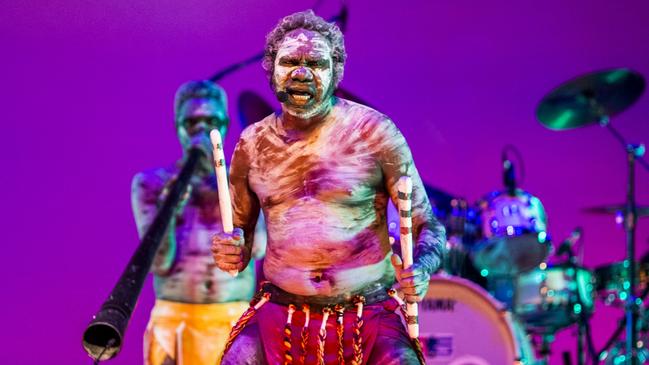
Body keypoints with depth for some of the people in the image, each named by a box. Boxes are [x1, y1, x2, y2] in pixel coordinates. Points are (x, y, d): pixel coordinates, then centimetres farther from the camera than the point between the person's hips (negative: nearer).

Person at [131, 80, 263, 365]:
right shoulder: (150, 183, 6)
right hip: (173, 321, 0)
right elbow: (159, 262, -4)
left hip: (235, 322, 1)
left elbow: (256, 245, -9)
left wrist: (219, 179, -11)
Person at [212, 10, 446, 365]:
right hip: (280, 316, 2)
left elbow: (426, 224, -1)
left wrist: (420, 270, -22)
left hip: (370, 319, -2)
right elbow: (240, 232, 16)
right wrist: (230, 253, -7)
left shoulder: (374, 133, -5)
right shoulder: (252, 144, 4)